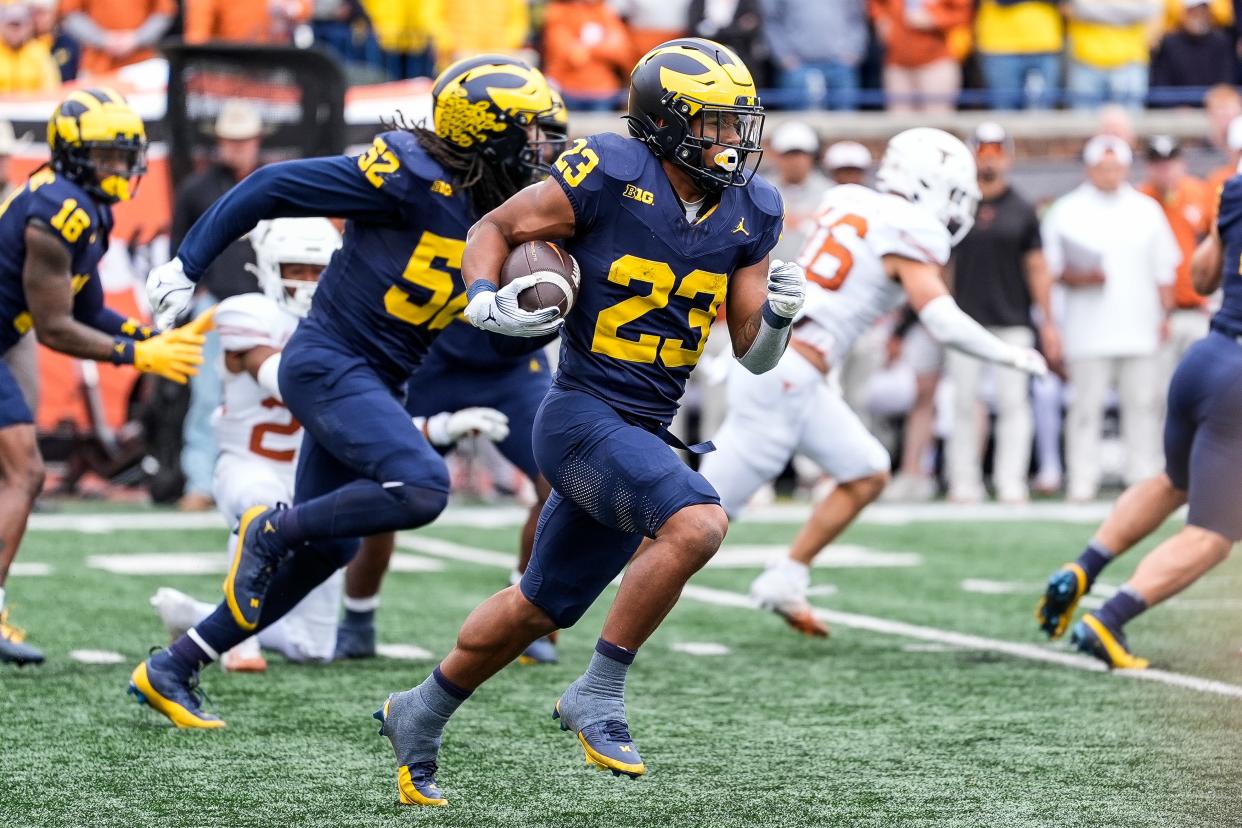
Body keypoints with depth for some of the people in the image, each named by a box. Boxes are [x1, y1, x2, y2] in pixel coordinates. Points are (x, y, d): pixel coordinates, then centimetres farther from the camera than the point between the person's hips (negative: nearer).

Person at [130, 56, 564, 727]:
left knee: (325, 549, 12)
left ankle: (170, 671, 21)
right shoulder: (413, 175, -17)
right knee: (421, 489, -26)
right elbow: (273, 188, -13)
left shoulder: (493, 212, 7)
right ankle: (268, 529, -5)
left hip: (371, 382, 9)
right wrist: (187, 266, -10)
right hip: (327, 363, -9)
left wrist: (503, 311, -7)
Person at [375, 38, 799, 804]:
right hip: (582, 416, -7)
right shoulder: (609, 176, -12)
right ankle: (599, 695, -16)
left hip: (644, 435, 7)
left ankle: (421, 716, 39)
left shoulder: (749, 213, 4)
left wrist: (777, 316, -14)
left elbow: (753, 353, 7)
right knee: (697, 523, -30)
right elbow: (496, 228, 0)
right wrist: (484, 297, -18)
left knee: (538, 611, 18)